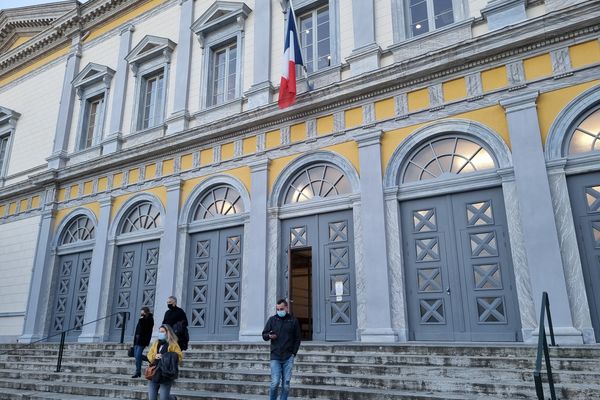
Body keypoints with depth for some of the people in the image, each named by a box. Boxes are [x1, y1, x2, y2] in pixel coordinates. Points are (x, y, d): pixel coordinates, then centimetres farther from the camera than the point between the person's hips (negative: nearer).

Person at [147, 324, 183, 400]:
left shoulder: (173, 344, -1)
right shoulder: (155, 344, 15)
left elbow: (180, 357, -10)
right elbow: (149, 355, 8)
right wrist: (155, 356, -14)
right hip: (154, 374, 5)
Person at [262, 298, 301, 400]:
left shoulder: (293, 320, 5)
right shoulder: (272, 319, 6)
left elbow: (297, 339, 9)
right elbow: (264, 335, 9)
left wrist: (294, 353, 0)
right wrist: (269, 336, -13)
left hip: (288, 357, 0)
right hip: (275, 357, 0)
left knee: (286, 384, 2)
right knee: (275, 382, -8)